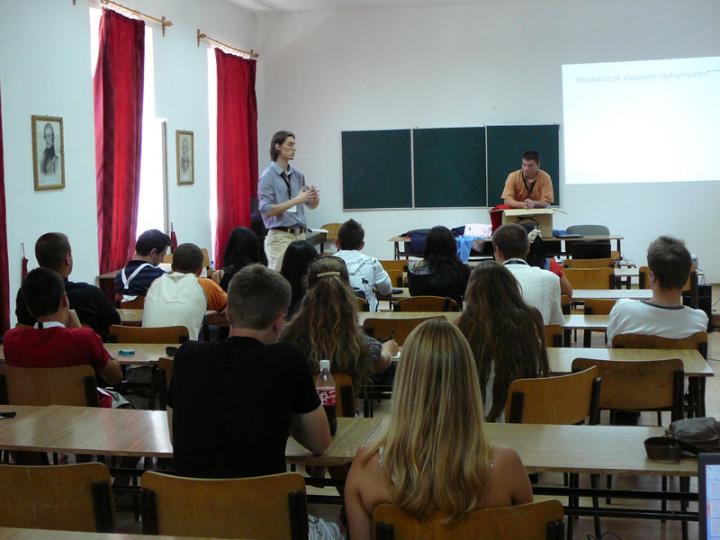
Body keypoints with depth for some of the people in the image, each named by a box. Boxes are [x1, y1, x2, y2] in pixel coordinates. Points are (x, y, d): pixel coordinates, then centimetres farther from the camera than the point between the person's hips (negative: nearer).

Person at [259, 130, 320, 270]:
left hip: (300, 235, 6)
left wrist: (315, 197, -6)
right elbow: (266, 210, -16)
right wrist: (296, 200, -20)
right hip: (280, 237, -6)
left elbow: (312, 205, 18)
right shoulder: (268, 176, -7)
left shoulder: (298, 175, 11)